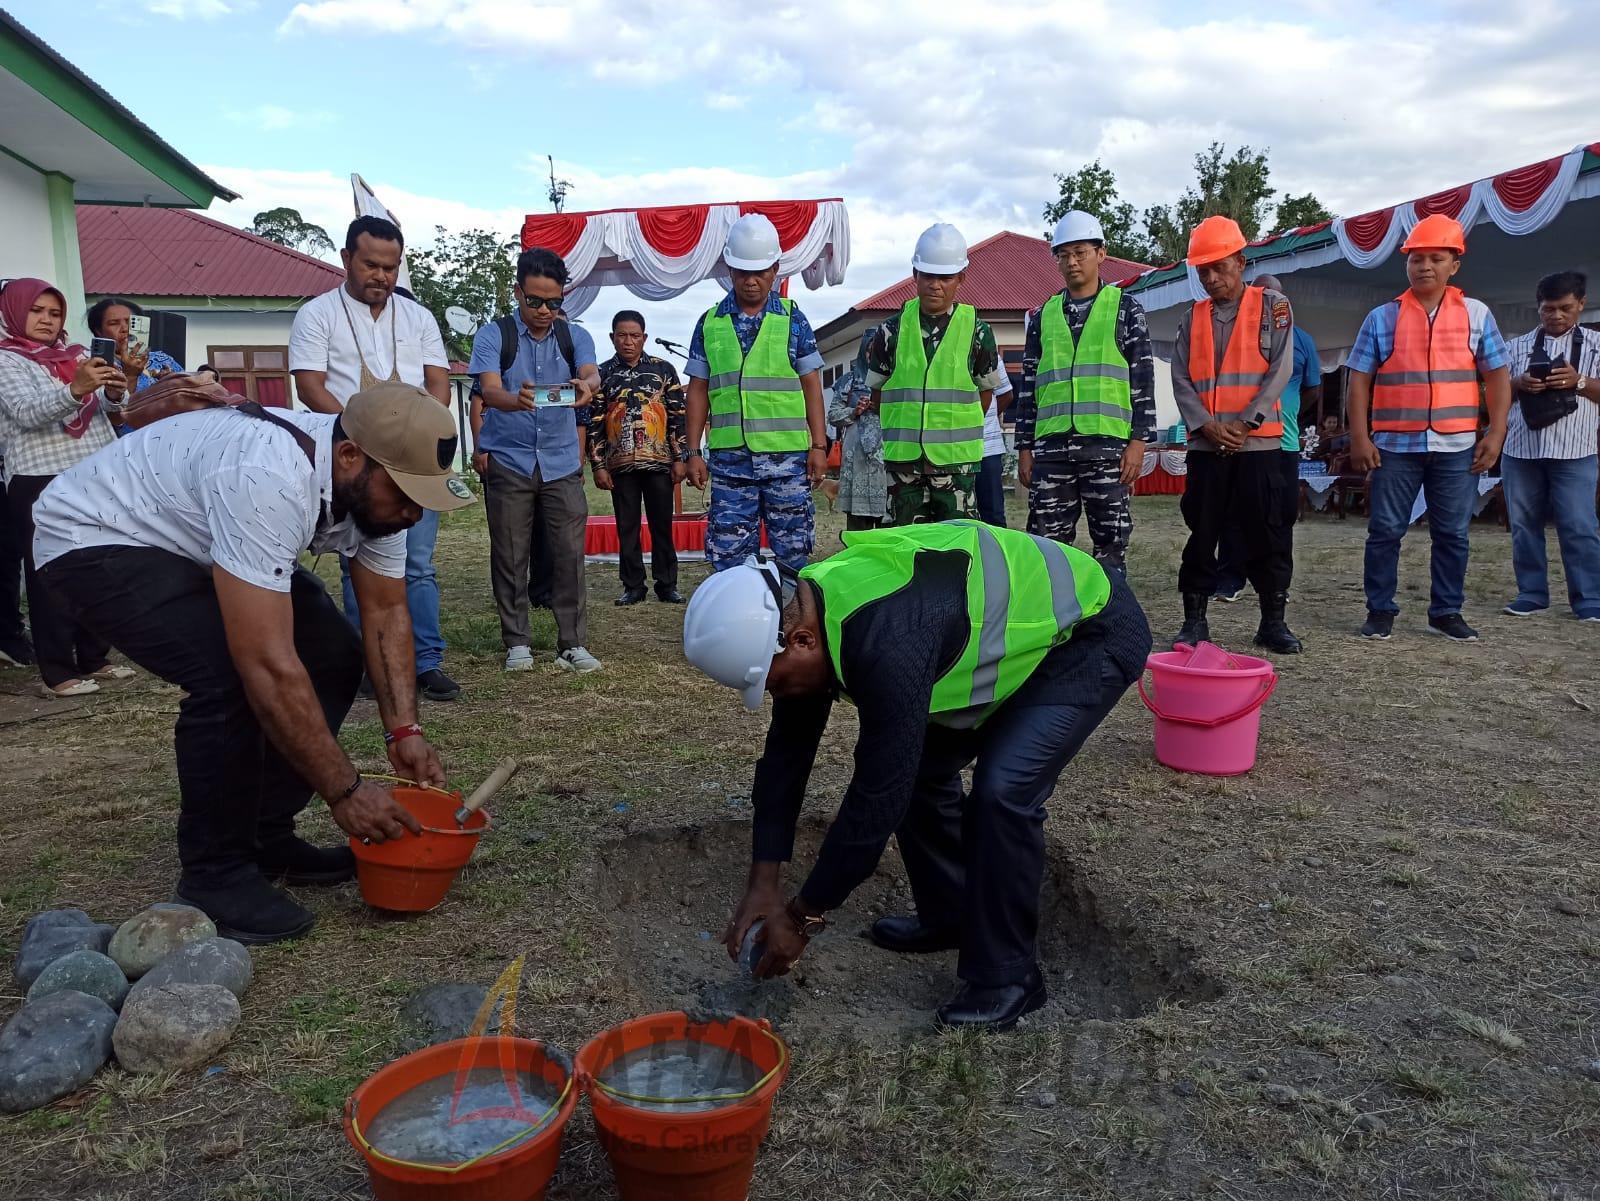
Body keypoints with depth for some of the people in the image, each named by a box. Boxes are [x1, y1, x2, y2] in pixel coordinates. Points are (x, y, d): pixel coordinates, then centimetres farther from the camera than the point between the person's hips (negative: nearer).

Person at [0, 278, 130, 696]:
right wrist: (75, 389, -32)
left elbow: (106, 408, 16)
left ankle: (94, 658, 17)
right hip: (41, 481, -5)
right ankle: (57, 671, -2)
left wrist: (116, 391, -9)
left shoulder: (77, 355, 19)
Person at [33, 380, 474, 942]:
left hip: (193, 542, 8)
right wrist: (345, 790, -34)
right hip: (95, 537, -8)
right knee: (231, 677, -28)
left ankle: (265, 837, 10)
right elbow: (269, 665, -41)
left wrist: (403, 729, -15)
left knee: (334, 656, -3)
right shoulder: (268, 480, -40)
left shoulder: (374, 483, -15)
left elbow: (385, 611, -5)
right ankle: (214, 874, -8)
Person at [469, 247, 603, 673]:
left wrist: (587, 385, -38)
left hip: (562, 464, 2)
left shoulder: (575, 336, 7)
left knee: (570, 554, -1)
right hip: (508, 462, -1)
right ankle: (517, 642, 14)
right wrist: (516, 400, -40)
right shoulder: (494, 335, -1)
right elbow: (489, 390, -16)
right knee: (510, 557, 3)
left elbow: (592, 374, -13)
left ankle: (573, 644, 6)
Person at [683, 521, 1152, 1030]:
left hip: (1092, 633, -9)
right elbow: (787, 752, -4)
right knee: (917, 764, 5)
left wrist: (801, 916, -19)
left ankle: (1007, 977, -3)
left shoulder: (887, 644, -39)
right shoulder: (808, 610, -11)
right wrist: (763, 885, -3)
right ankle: (950, 917, 24)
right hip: (1022, 619, 9)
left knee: (1001, 790, -23)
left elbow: (876, 796, -33)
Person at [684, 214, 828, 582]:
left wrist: (818, 446, -1)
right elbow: (698, 391, 10)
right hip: (729, 458, 1)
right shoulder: (710, 323, 9)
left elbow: (811, 385, 5)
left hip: (787, 457, -1)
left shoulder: (793, 319, 5)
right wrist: (694, 452, 5)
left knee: (792, 553, 3)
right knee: (729, 555, 3)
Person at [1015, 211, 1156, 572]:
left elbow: (1143, 378, 2)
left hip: (1108, 445, -2)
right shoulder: (1043, 315, 14)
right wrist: (1025, 447, 9)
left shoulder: (1125, 309, 7)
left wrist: (1139, 440, -6)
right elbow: (1028, 385, 15)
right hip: (1051, 448, 3)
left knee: (1110, 544, 2)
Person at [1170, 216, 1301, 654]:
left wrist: (1243, 424, -13)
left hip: (1259, 442, -2)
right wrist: (1207, 425, -10)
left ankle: (1273, 621, 11)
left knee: (1267, 535, 1)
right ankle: (1195, 619, 12)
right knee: (1201, 534, 4)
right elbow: (1181, 379, 5)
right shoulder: (1192, 318, 13)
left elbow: (1280, 370, -4)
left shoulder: (1272, 305, 5)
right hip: (1205, 446, 2)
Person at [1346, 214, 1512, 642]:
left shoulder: (1476, 314, 7)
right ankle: (1380, 611, 11)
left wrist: (1495, 434, -1)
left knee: (1452, 534, 7)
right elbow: (1359, 380, 1)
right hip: (1394, 445, -1)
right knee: (1384, 530, 1)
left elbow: (1497, 375, 8)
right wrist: (1359, 438, -6)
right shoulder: (1383, 317, 4)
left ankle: (1447, 611, 18)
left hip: (1456, 446, 1)